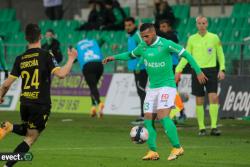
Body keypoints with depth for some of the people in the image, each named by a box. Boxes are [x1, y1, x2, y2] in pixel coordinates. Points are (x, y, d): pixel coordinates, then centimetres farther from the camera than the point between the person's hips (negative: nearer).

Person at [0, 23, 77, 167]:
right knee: (30, 138, 4)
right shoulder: (45, 55, -9)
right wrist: (71, 59, -4)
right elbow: (61, 74, -20)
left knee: (28, 131, 29)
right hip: (41, 105, -5)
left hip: (25, 104, 5)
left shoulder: (20, 59, 4)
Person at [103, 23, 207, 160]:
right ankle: (153, 152, 8)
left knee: (162, 115, -22)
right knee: (148, 118, 0)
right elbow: (131, 55, 26)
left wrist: (198, 71, -12)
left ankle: (177, 148, -14)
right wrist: (114, 57, 17)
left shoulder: (165, 44, -14)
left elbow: (185, 54, -10)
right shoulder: (142, 47, 5)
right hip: (152, 87, 7)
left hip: (167, 86, -7)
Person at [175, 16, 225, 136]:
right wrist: (178, 70, 0)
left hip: (211, 71, -1)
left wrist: (222, 69, -2)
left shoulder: (214, 38, 3)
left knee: (213, 98, -12)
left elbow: (220, 54, 9)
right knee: (199, 101, 2)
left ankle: (214, 127, -10)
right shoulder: (192, 39, 6)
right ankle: (201, 128, 9)